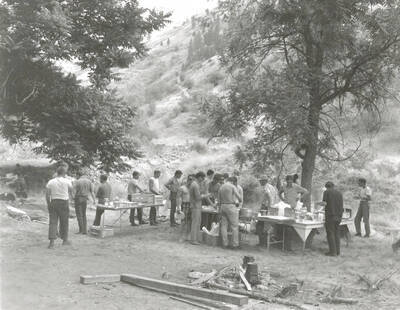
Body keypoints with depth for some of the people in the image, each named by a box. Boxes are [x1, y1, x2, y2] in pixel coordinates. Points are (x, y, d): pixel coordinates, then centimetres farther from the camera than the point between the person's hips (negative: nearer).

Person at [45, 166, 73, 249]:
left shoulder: (50, 182, 2)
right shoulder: (67, 181, -3)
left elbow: (47, 195, 2)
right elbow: (71, 191, 13)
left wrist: (48, 204, 14)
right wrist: (70, 196, 35)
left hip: (53, 202, 2)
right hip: (64, 202, -2)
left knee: (53, 222, 2)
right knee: (64, 222, 10)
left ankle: (52, 241, -7)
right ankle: (65, 240, 22)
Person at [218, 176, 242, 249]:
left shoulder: (221, 187, 12)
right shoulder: (232, 187, -7)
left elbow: (219, 200, 13)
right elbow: (239, 197, -10)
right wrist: (240, 201, 12)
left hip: (223, 206, 6)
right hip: (231, 206, -6)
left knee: (224, 225, 7)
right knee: (234, 226, -1)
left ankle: (225, 243, 8)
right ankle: (235, 244, -3)